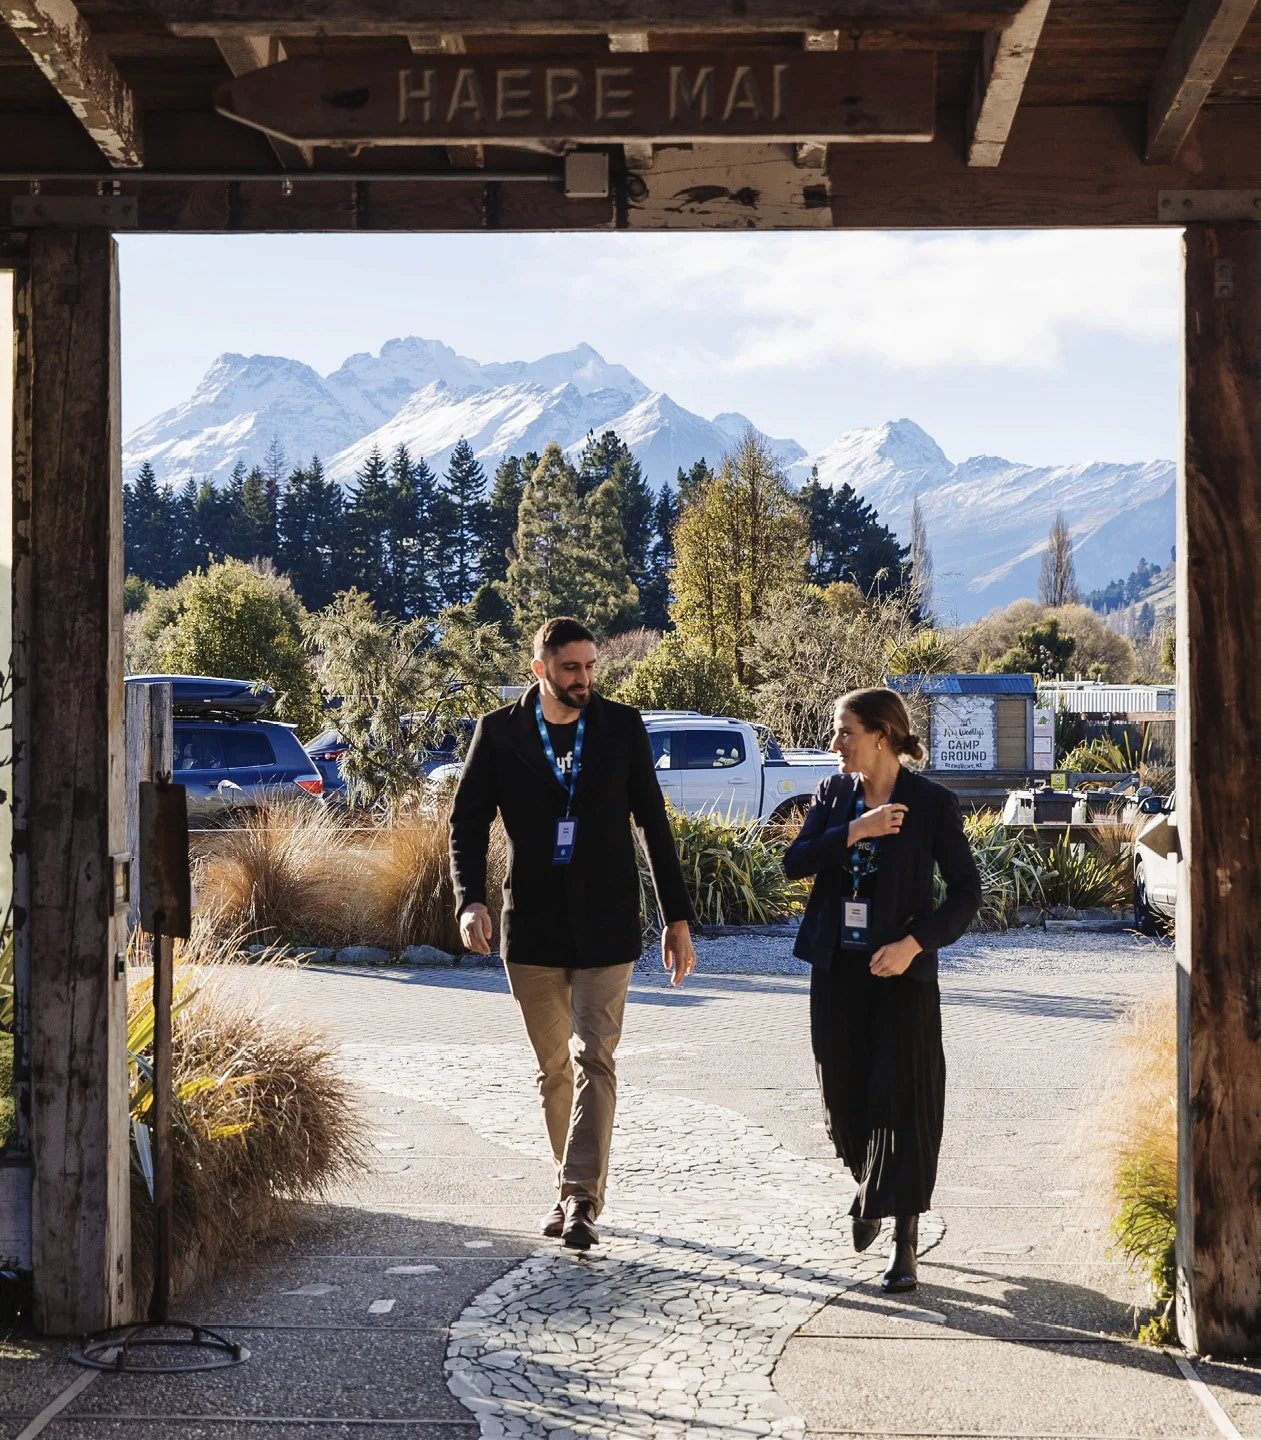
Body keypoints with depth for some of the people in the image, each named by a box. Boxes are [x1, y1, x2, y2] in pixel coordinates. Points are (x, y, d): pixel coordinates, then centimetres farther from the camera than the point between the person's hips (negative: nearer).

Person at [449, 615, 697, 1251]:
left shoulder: (622, 727, 2)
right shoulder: (498, 732, 1)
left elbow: (654, 823, 6)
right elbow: (468, 821, 1)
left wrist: (678, 918, 5)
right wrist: (470, 899, -15)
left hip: (605, 924, -1)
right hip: (532, 925, 1)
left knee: (593, 1058, -12)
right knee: (553, 1069, 11)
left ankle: (582, 1199, -14)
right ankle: (572, 1190, 24)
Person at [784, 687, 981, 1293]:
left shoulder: (931, 804, -8)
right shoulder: (834, 793, 5)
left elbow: (966, 889, -7)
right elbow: (795, 861, -5)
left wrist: (915, 943, -19)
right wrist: (853, 832, -18)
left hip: (900, 970, -4)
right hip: (837, 967, 4)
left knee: (902, 1100, -5)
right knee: (845, 1095, 12)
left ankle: (905, 1242, 0)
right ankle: (872, 1188, 40)